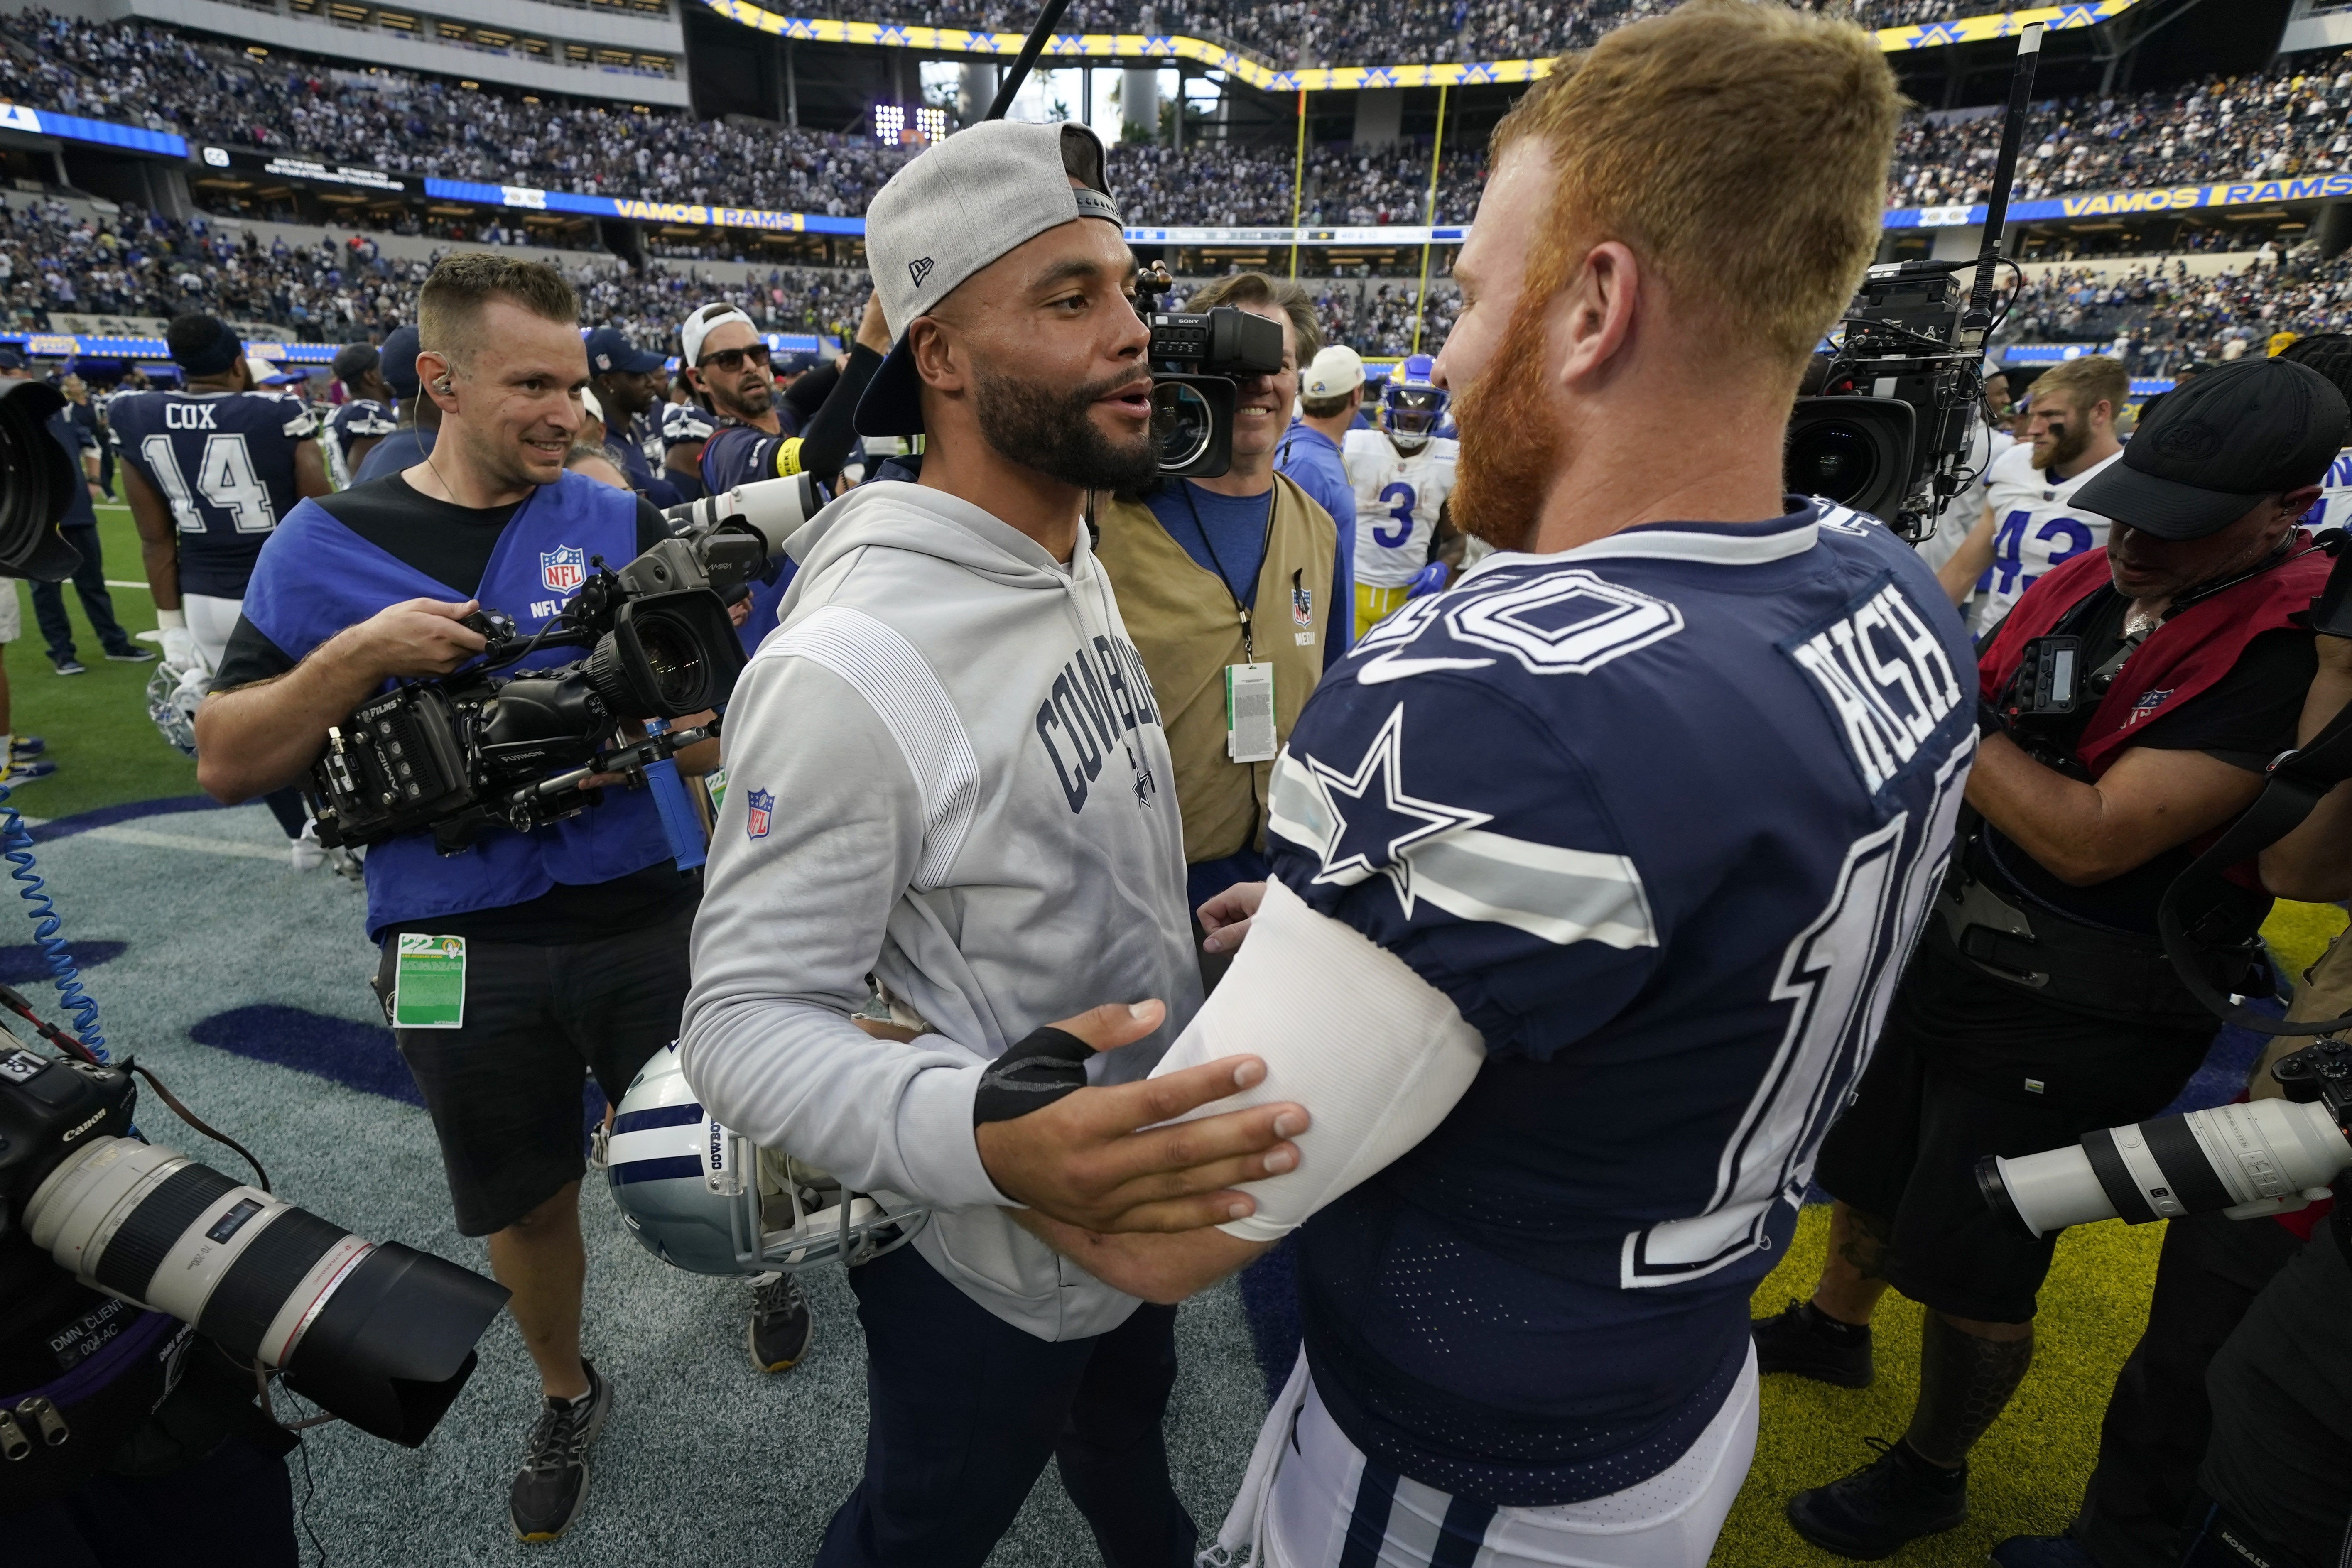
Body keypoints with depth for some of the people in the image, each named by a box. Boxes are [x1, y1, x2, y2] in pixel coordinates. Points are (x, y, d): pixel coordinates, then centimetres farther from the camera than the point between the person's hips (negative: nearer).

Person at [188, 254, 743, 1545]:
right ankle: (566, 1396, 47)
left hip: (642, 917, 0)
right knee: (528, 1200, 19)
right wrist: (359, 655, -18)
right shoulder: (327, 544, -2)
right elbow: (225, 763, -3)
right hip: (461, 948, 1)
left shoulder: (617, 523, -1)